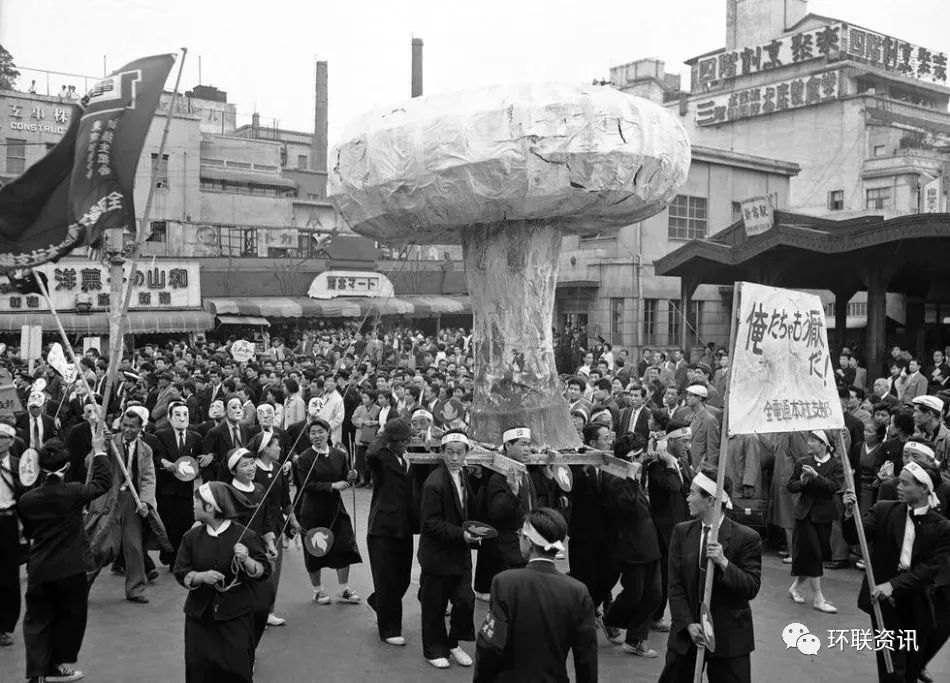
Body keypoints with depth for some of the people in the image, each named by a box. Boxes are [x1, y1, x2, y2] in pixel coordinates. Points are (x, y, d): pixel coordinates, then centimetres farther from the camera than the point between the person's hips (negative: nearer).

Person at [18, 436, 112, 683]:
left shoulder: (26, 500, -8)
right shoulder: (73, 492, -16)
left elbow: (27, 533, 6)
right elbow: (103, 482, -1)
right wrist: (99, 451, 5)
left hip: (39, 570, 2)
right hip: (72, 568, -2)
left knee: (37, 621, 11)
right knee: (69, 618, 17)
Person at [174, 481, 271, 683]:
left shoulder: (245, 536, -7)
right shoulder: (191, 537, 3)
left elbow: (264, 572, -6)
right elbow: (181, 574, 1)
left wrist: (247, 561, -25)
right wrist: (202, 577, -18)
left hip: (236, 615, -3)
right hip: (200, 615, 3)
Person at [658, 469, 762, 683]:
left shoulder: (746, 537, -8)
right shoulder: (681, 532, 3)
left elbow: (752, 588, -10)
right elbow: (675, 585, 1)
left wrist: (724, 563, -24)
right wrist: (689, 624, -10)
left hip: (729, 637, -3)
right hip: (686, 632, 3)